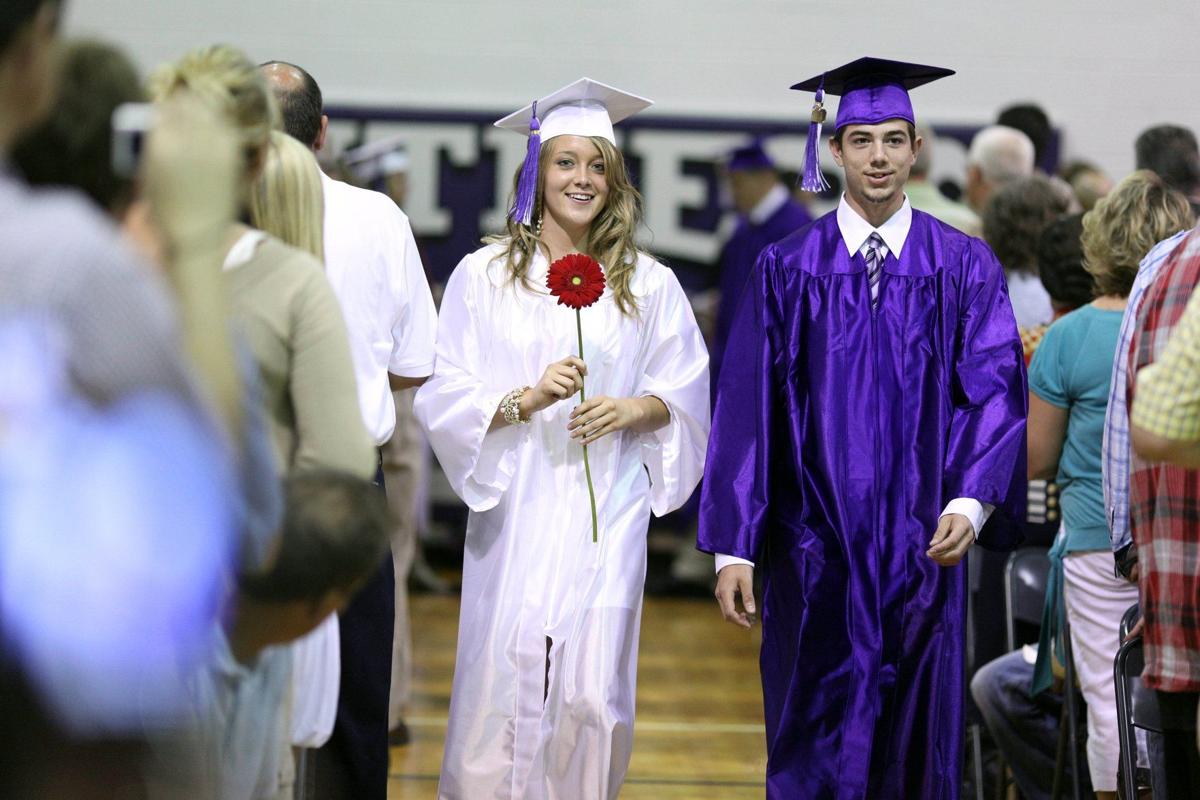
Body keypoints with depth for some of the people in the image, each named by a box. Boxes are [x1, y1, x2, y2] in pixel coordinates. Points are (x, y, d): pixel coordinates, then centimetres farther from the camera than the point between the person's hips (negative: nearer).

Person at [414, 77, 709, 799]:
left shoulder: (649, 284, 7)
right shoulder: (484, 274, 3)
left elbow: (686, 391, 11)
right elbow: (443, 394, -1)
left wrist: (633, 409, -9)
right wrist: (526, 399, -16)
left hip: (606, 513, 1)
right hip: (516, 507, -1)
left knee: (593, 696, -2)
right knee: (502, 685, -3)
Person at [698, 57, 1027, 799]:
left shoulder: (965, 267, 3)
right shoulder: (787, 270, 3)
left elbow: (995, 390, -4)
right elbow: (747, 407, 1)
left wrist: (972, 500, -21)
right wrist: (735, 546, -3)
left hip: (922, 551, 0)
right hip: (817, 554, 0)